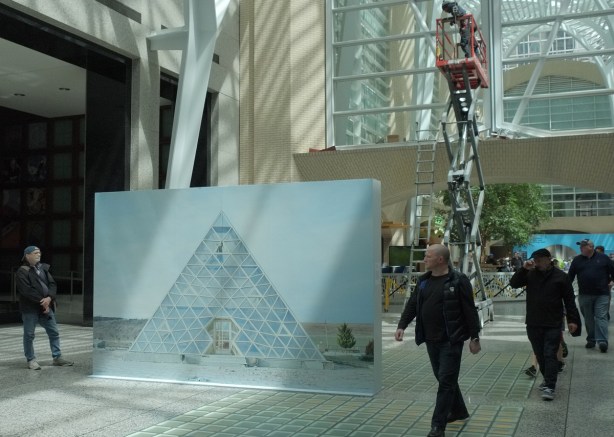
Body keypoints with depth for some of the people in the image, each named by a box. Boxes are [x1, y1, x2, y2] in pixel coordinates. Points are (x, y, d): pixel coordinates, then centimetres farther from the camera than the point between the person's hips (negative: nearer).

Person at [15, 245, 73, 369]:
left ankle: (57, 358, 16)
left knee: (54, 332, 7)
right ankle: (31, 360, 14)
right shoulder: (22, 271, -7)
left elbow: (52, 284, 5)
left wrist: (49, 298, -13)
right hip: (30, 308, -6)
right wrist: (42, 301, -18)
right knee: (29, 334, 3)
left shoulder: (43, 268, 12)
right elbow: (26, 290, -17)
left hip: (46, 306, 6)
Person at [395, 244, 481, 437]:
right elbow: (412, 305, 11)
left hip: (451, 340, -7)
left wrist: (474, 337, -10)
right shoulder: (423, 281, 9)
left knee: (446, 381, -5)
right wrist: (402, 325, -1)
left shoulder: (458, 281, -10)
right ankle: (458, 410, 37)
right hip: (431, 340, 7)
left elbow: (470, 311, -10)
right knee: (443, 378, 18)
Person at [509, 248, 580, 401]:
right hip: (533, 324, 4)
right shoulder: (530, 274, 4)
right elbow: (514, 283, -5)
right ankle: (548, 379, 29)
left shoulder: (560, 276, -4)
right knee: (539, 354, 13)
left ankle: (549, 387, -7)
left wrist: (572, 319, -6)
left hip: (553, 324, -4)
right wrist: (524, 269, -17)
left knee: (550, 355, -7)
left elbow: (569, 300, -2)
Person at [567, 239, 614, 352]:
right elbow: (570, 276, 8)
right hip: (585, 295, 3)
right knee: (588, 319, 9)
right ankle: (591, 340, 18)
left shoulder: (603, 258, 0)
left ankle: (602, 341, -12)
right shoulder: (577, 260, 6)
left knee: (601, 317, -7)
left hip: (602, 294, -3)